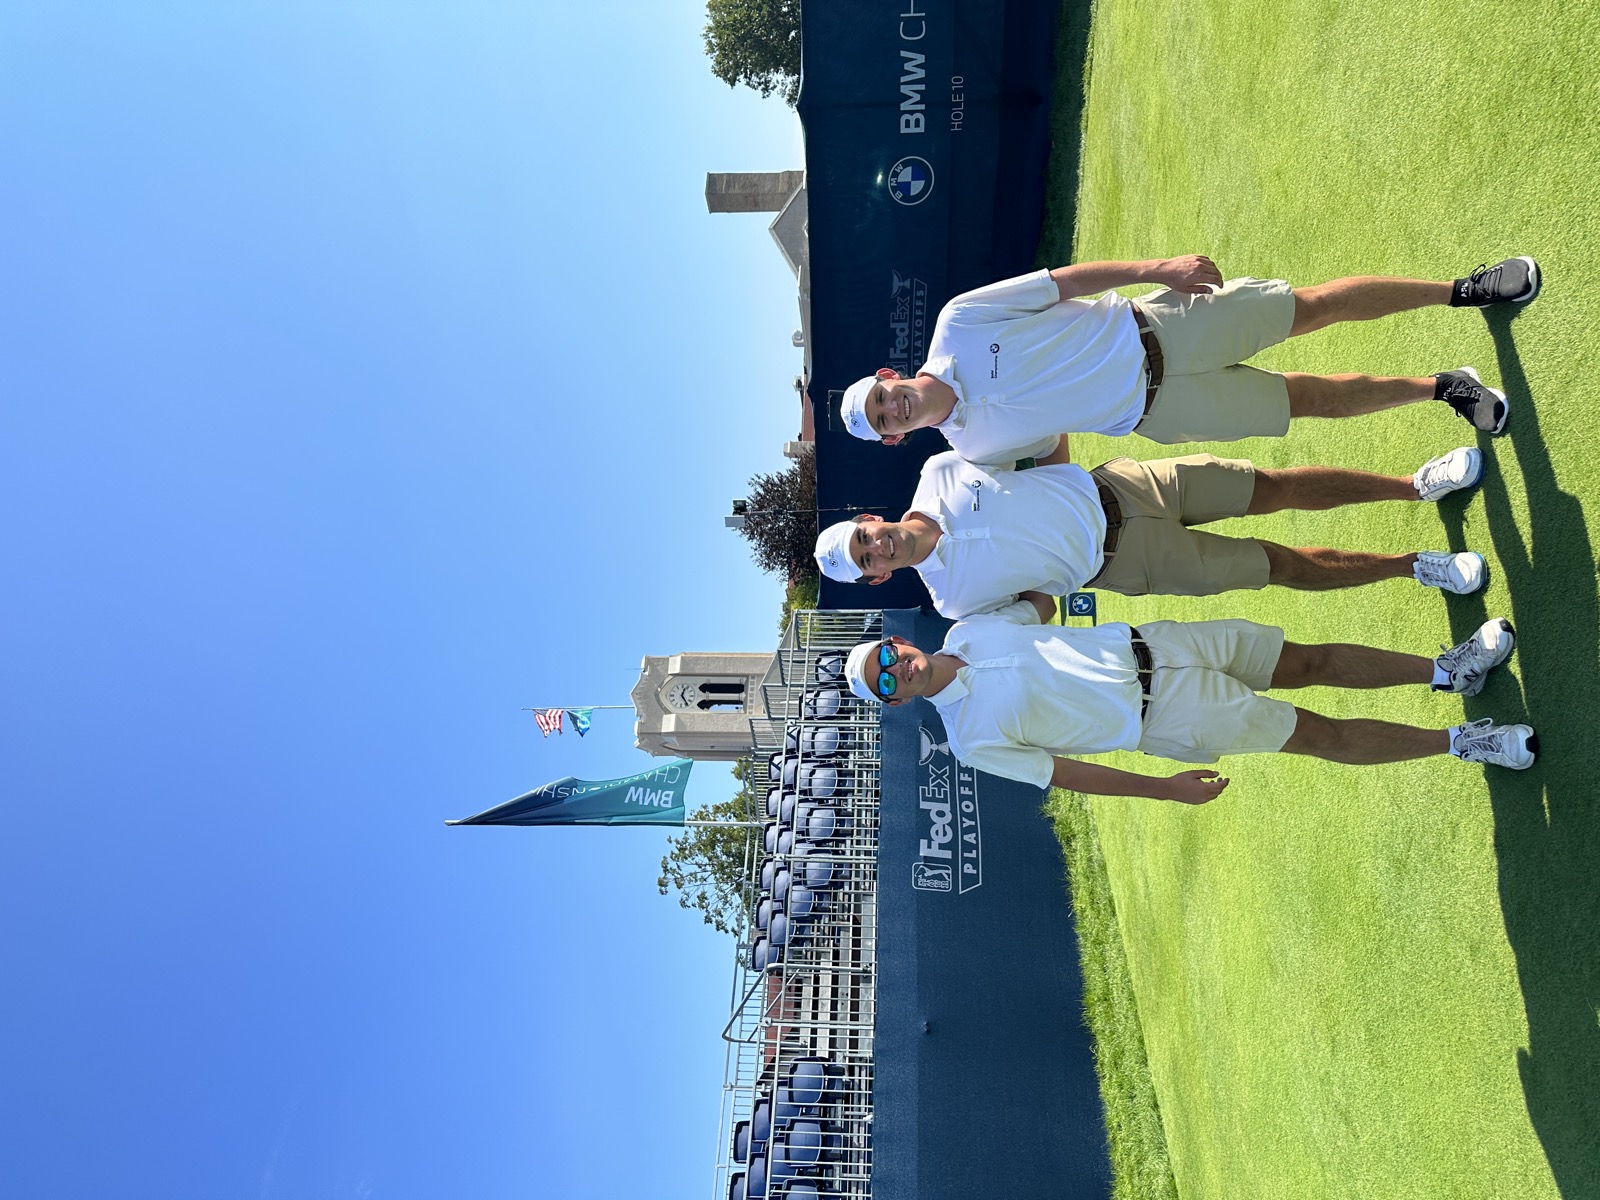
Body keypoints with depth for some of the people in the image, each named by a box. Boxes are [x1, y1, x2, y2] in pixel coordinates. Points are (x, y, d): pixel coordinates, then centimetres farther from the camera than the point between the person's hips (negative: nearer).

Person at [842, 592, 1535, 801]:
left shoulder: (968, 629, -2)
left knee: (1307, 662, 6)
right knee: (1320, 734, -2)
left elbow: (1041, 603, 14)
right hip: (1163, 718, -5)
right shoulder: (972, 740, -16)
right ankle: (1460, 742, 15)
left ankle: (1445, 669, 25)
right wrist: (1166, 789, -12)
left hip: (1141, 646, 5)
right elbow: (1064, 775, -12)